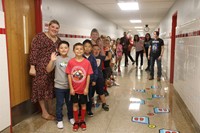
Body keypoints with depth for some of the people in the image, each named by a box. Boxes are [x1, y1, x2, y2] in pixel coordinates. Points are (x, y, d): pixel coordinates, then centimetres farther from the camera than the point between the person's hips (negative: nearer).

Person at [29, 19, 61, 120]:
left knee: (51, 88, 12)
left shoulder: (58, 40, 13)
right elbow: (34, 51, -12)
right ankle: (44, 112, 13)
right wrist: (32, 66, -17)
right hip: (41, 67, -6)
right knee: (41, 87, 2)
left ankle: (50, 109, 26)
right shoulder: (40, 36, -7)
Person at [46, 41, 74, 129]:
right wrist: (52, 60, -28)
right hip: (59, 86, -3)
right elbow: (48, 70, -15)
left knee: (69, 103, 16)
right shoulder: (56, 59, -8)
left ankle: (71, 117, 35)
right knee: (59, 104, 8)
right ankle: (59, 120, 24)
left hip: (69, 86, 3)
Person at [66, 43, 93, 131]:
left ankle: (82, 121, 32)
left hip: (83, 88, 0)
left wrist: (86, 88, -7)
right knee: (75, 104, 12)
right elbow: (69, 75, -5)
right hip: (74, 88, 0)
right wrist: (71, 88, -7)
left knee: (83, 104, 13)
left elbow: (88, 76, -6)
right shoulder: (71, 62, -9)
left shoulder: (87, 62, -10)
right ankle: (76, 121, 29)